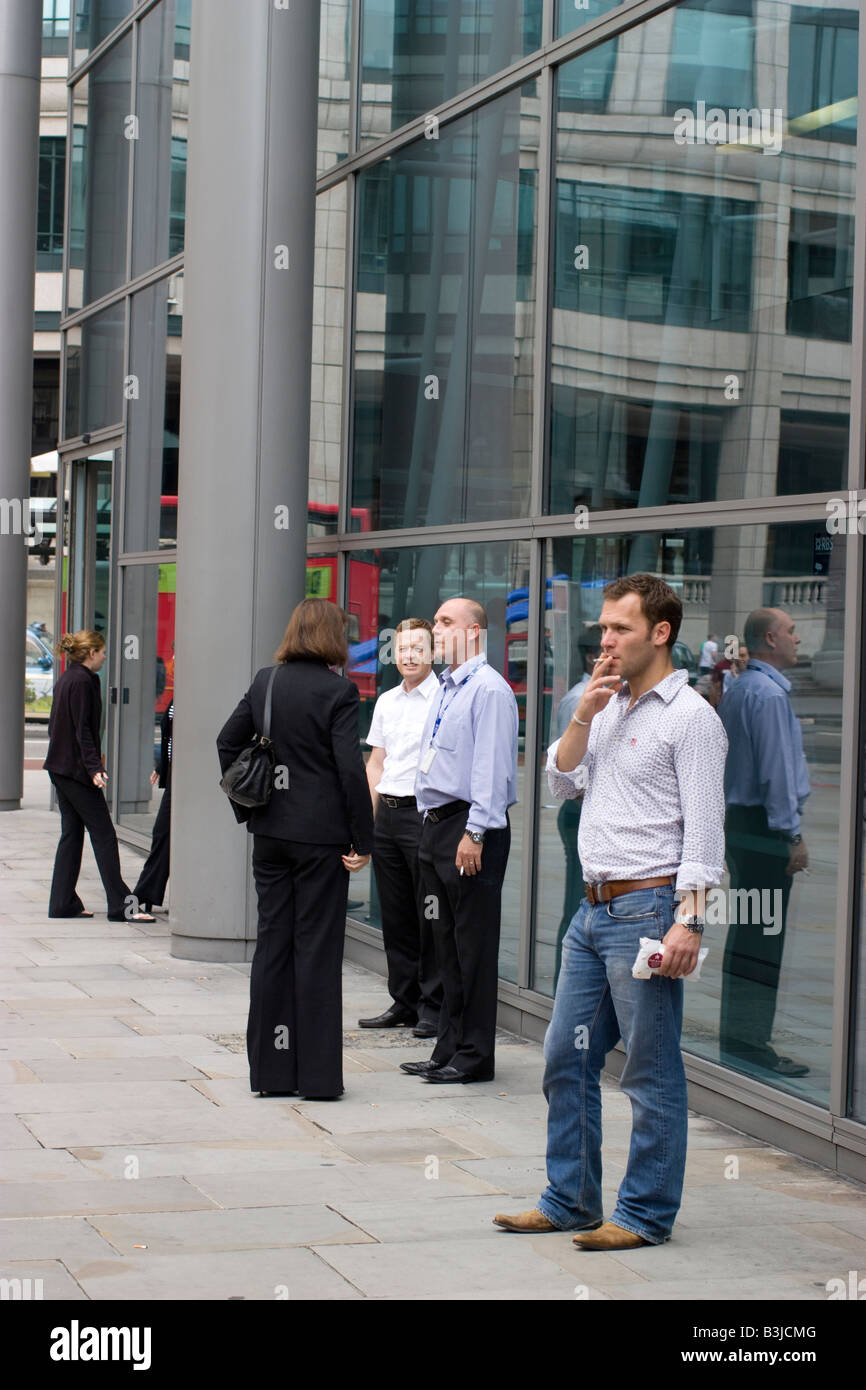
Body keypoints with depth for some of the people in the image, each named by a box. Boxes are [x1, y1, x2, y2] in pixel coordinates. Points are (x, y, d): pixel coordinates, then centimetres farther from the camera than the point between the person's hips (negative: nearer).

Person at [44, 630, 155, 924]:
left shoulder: (65, 680, 14)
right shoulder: (83, 681, -14)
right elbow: (83, 730, -20)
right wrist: (95, 767, -24)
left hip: (60, 767, 10)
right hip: (76, 768, -10)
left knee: (71, 833, 11)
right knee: (103, 833, -8)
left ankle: (63, 903, 12)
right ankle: (121, 905, -8)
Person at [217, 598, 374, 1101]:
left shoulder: (265, 682, 6)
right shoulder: (337, 690, -12)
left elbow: (228, 742, 13)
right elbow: (351, 769, -15)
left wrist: (247, 806, 19)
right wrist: (363, 841, -10)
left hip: (271, 831, 5)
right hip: (321, 834, -5)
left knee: (273, 941, 10)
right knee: (317, 946, 0)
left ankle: (271, 1069, 14)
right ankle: (317, 1073, 4)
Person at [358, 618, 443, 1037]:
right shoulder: (386, 701, 14)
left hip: (424, 813, -7)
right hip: (387, 814, 7)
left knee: (430, 916, -2)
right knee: (395, 915, 11)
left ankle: (433, 1007, 5)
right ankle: (404, 1002, 21)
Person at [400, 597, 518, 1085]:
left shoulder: (489, 689, -12)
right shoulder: (446, 688, 18)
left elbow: (491, 767, -18)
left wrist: (475, 832, -22)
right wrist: (432, 825, 18)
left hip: (471, 828, -10)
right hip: (437, 825, 10)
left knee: (475, 944, -4)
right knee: (447, 943, 13)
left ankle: (474, 1056, 0)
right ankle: (449, 1049, 20)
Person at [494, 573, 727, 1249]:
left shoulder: (690, 716, -9)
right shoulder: (609, 707, 16)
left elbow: (704, 828, -14)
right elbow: (561, 780, 12)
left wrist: (688, 921, -20)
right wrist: (585, 710, 0)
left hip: (646, 909, -8)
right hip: (594, 908, 8)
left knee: (652, 1072, 0)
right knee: (566, 1059, 12)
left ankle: (645, 1214, 9)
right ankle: (569, 1201, 22)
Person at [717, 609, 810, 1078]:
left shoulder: (736, 689, 15)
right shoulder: (768, 694, -16)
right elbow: (776, 770, -18)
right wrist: (792, 835, -15)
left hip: (739, 822, 10)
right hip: (765, 828, -10)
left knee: (746, 935, 13)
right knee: (762, 938, -7)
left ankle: (739, 1038, 18)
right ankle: (748, 1042, -5)